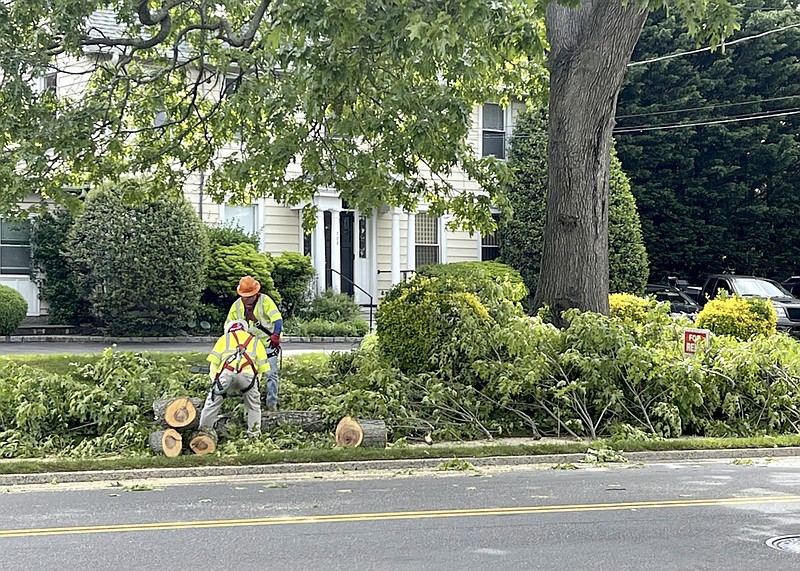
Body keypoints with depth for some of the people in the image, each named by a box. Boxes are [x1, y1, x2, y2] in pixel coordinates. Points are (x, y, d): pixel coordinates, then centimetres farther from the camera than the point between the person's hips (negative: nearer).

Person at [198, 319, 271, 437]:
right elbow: (262, 367, 23)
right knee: (253, 406, 19)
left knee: (212, 404, 15)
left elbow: (214, 362, 19)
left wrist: (214, 380, 23)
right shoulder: (255, 341, 32)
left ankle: (203, 431, 20)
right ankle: (254, 434, 18)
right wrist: (256, 379, 30)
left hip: (226, 373, 0)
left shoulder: (225, 338, 29)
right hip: (248, 373, 0)